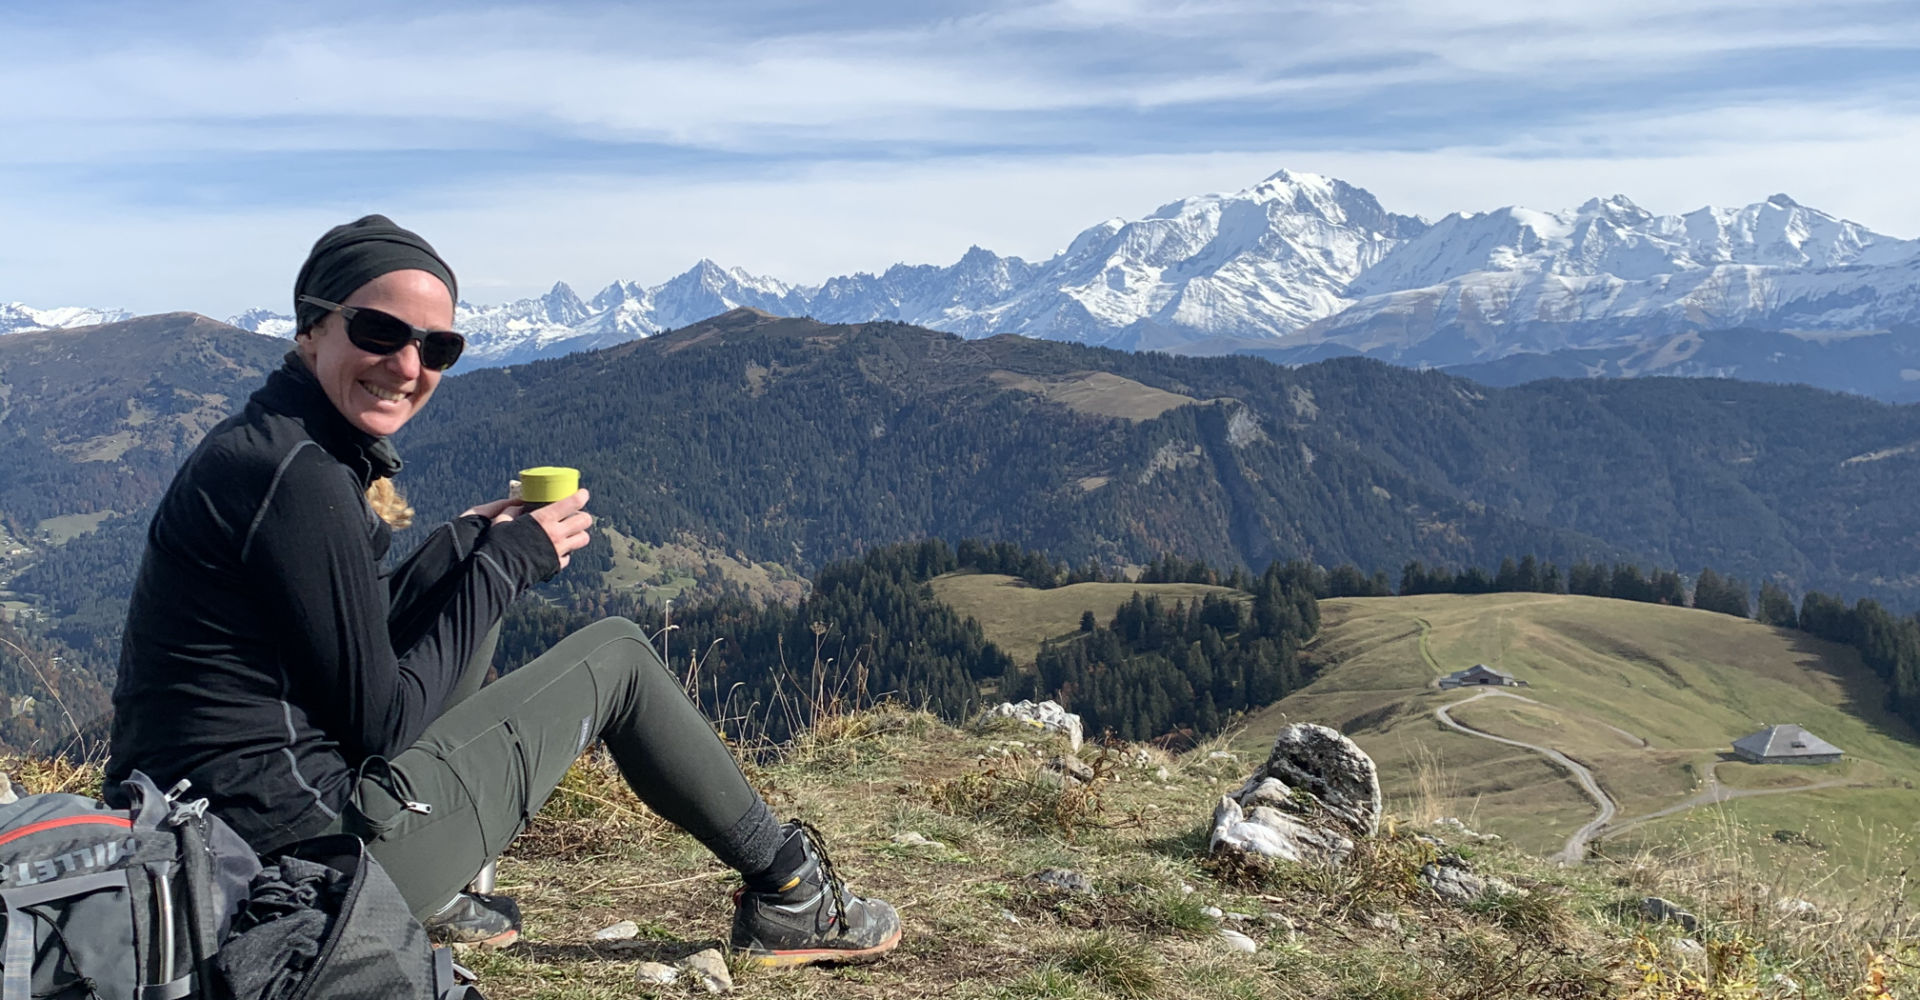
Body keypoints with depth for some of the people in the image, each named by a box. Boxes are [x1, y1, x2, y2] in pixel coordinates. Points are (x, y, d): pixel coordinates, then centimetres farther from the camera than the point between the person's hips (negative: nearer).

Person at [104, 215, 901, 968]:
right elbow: (381, 719, -16)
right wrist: (505, 561, -7)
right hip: (309, 853, -9)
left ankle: (435, 896, 19)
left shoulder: (257, 445, 9)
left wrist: (466, 543, 4)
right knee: (616, 654, 5)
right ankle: (788, 891, 20)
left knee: (472, 580, 21)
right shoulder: (297, 476, -21)